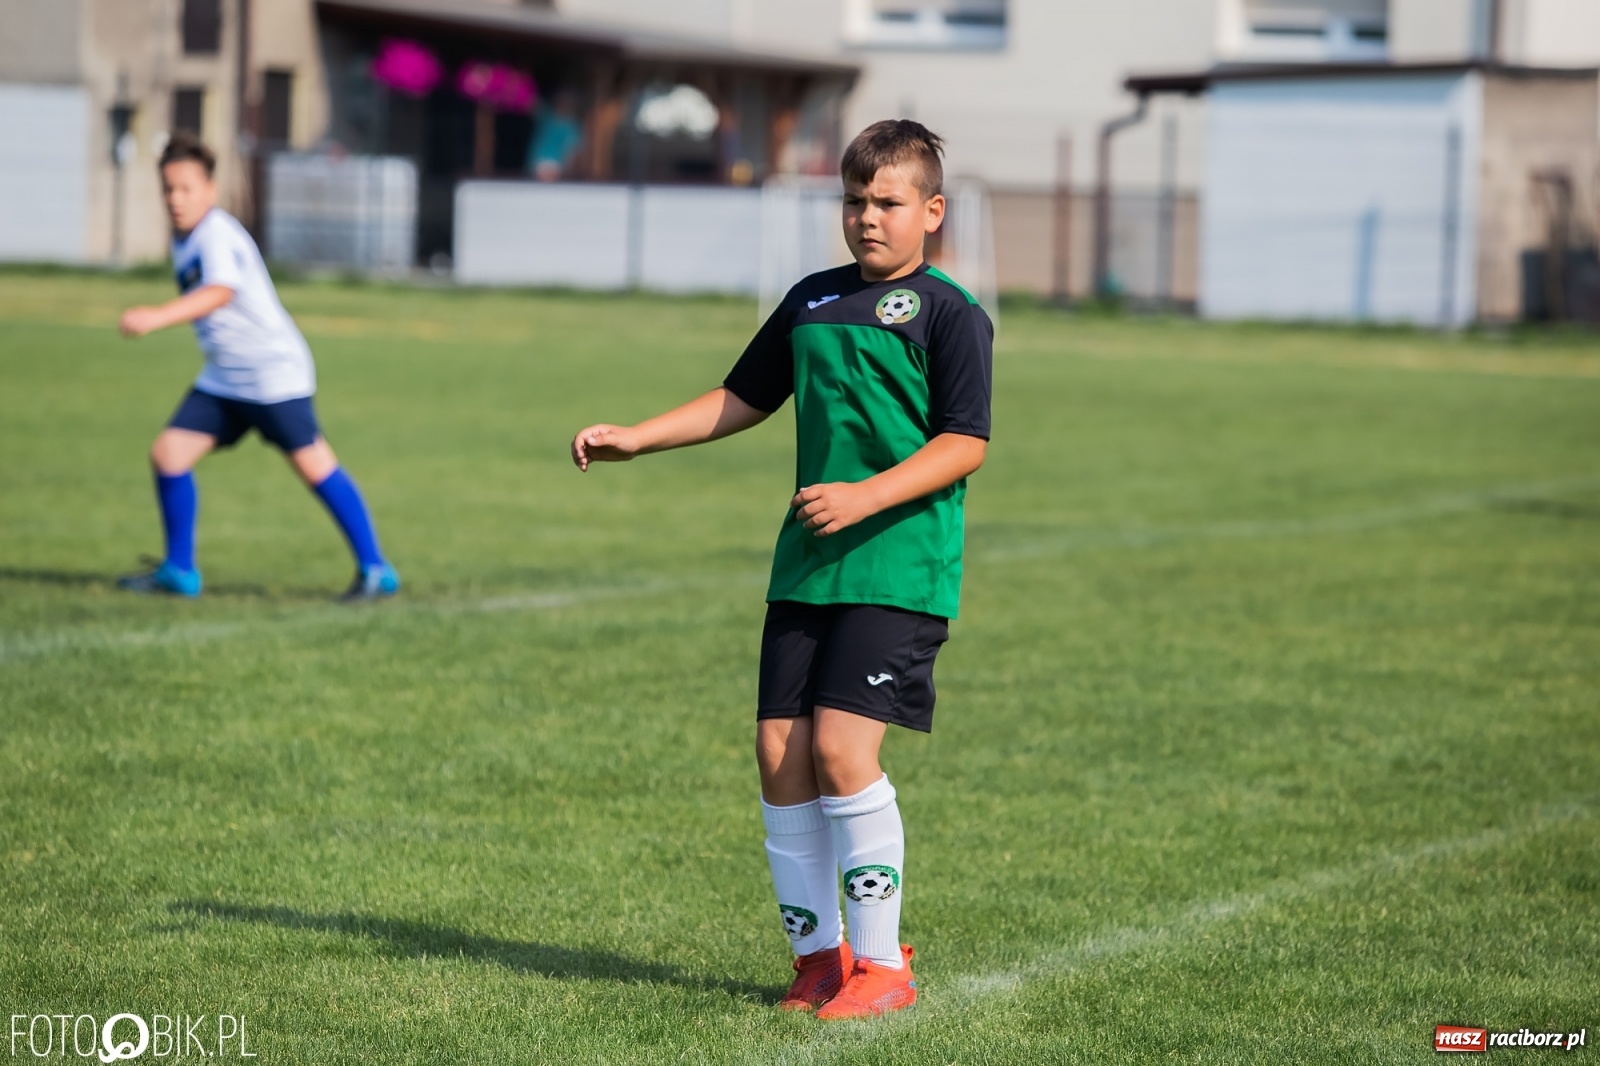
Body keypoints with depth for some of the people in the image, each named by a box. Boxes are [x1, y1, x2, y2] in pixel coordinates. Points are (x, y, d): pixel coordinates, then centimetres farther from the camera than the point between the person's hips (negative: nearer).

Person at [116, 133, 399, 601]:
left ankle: (375, 570, -3)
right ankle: (179, 571, 11)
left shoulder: (217, 235, -19)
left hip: (273, 370, -9)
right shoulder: (183, 239, 10)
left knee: (313, 465, -9)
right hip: (222, 378, 9)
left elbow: (220, 292, -37)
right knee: (167, 453, 1)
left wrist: (157, 317, -51)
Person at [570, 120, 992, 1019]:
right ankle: (820, 955, 13)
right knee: (780, 751, 0)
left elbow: (965, 443, -10)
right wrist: (637, 438, 18)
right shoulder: (812, 301, 16)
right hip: (806, 565, 6)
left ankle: (883, 962, -5)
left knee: (841, 744, -16)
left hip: (901, 566, -6)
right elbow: (744, 399, 27)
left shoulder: (950, 314, -3)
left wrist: (866, 497, -21)